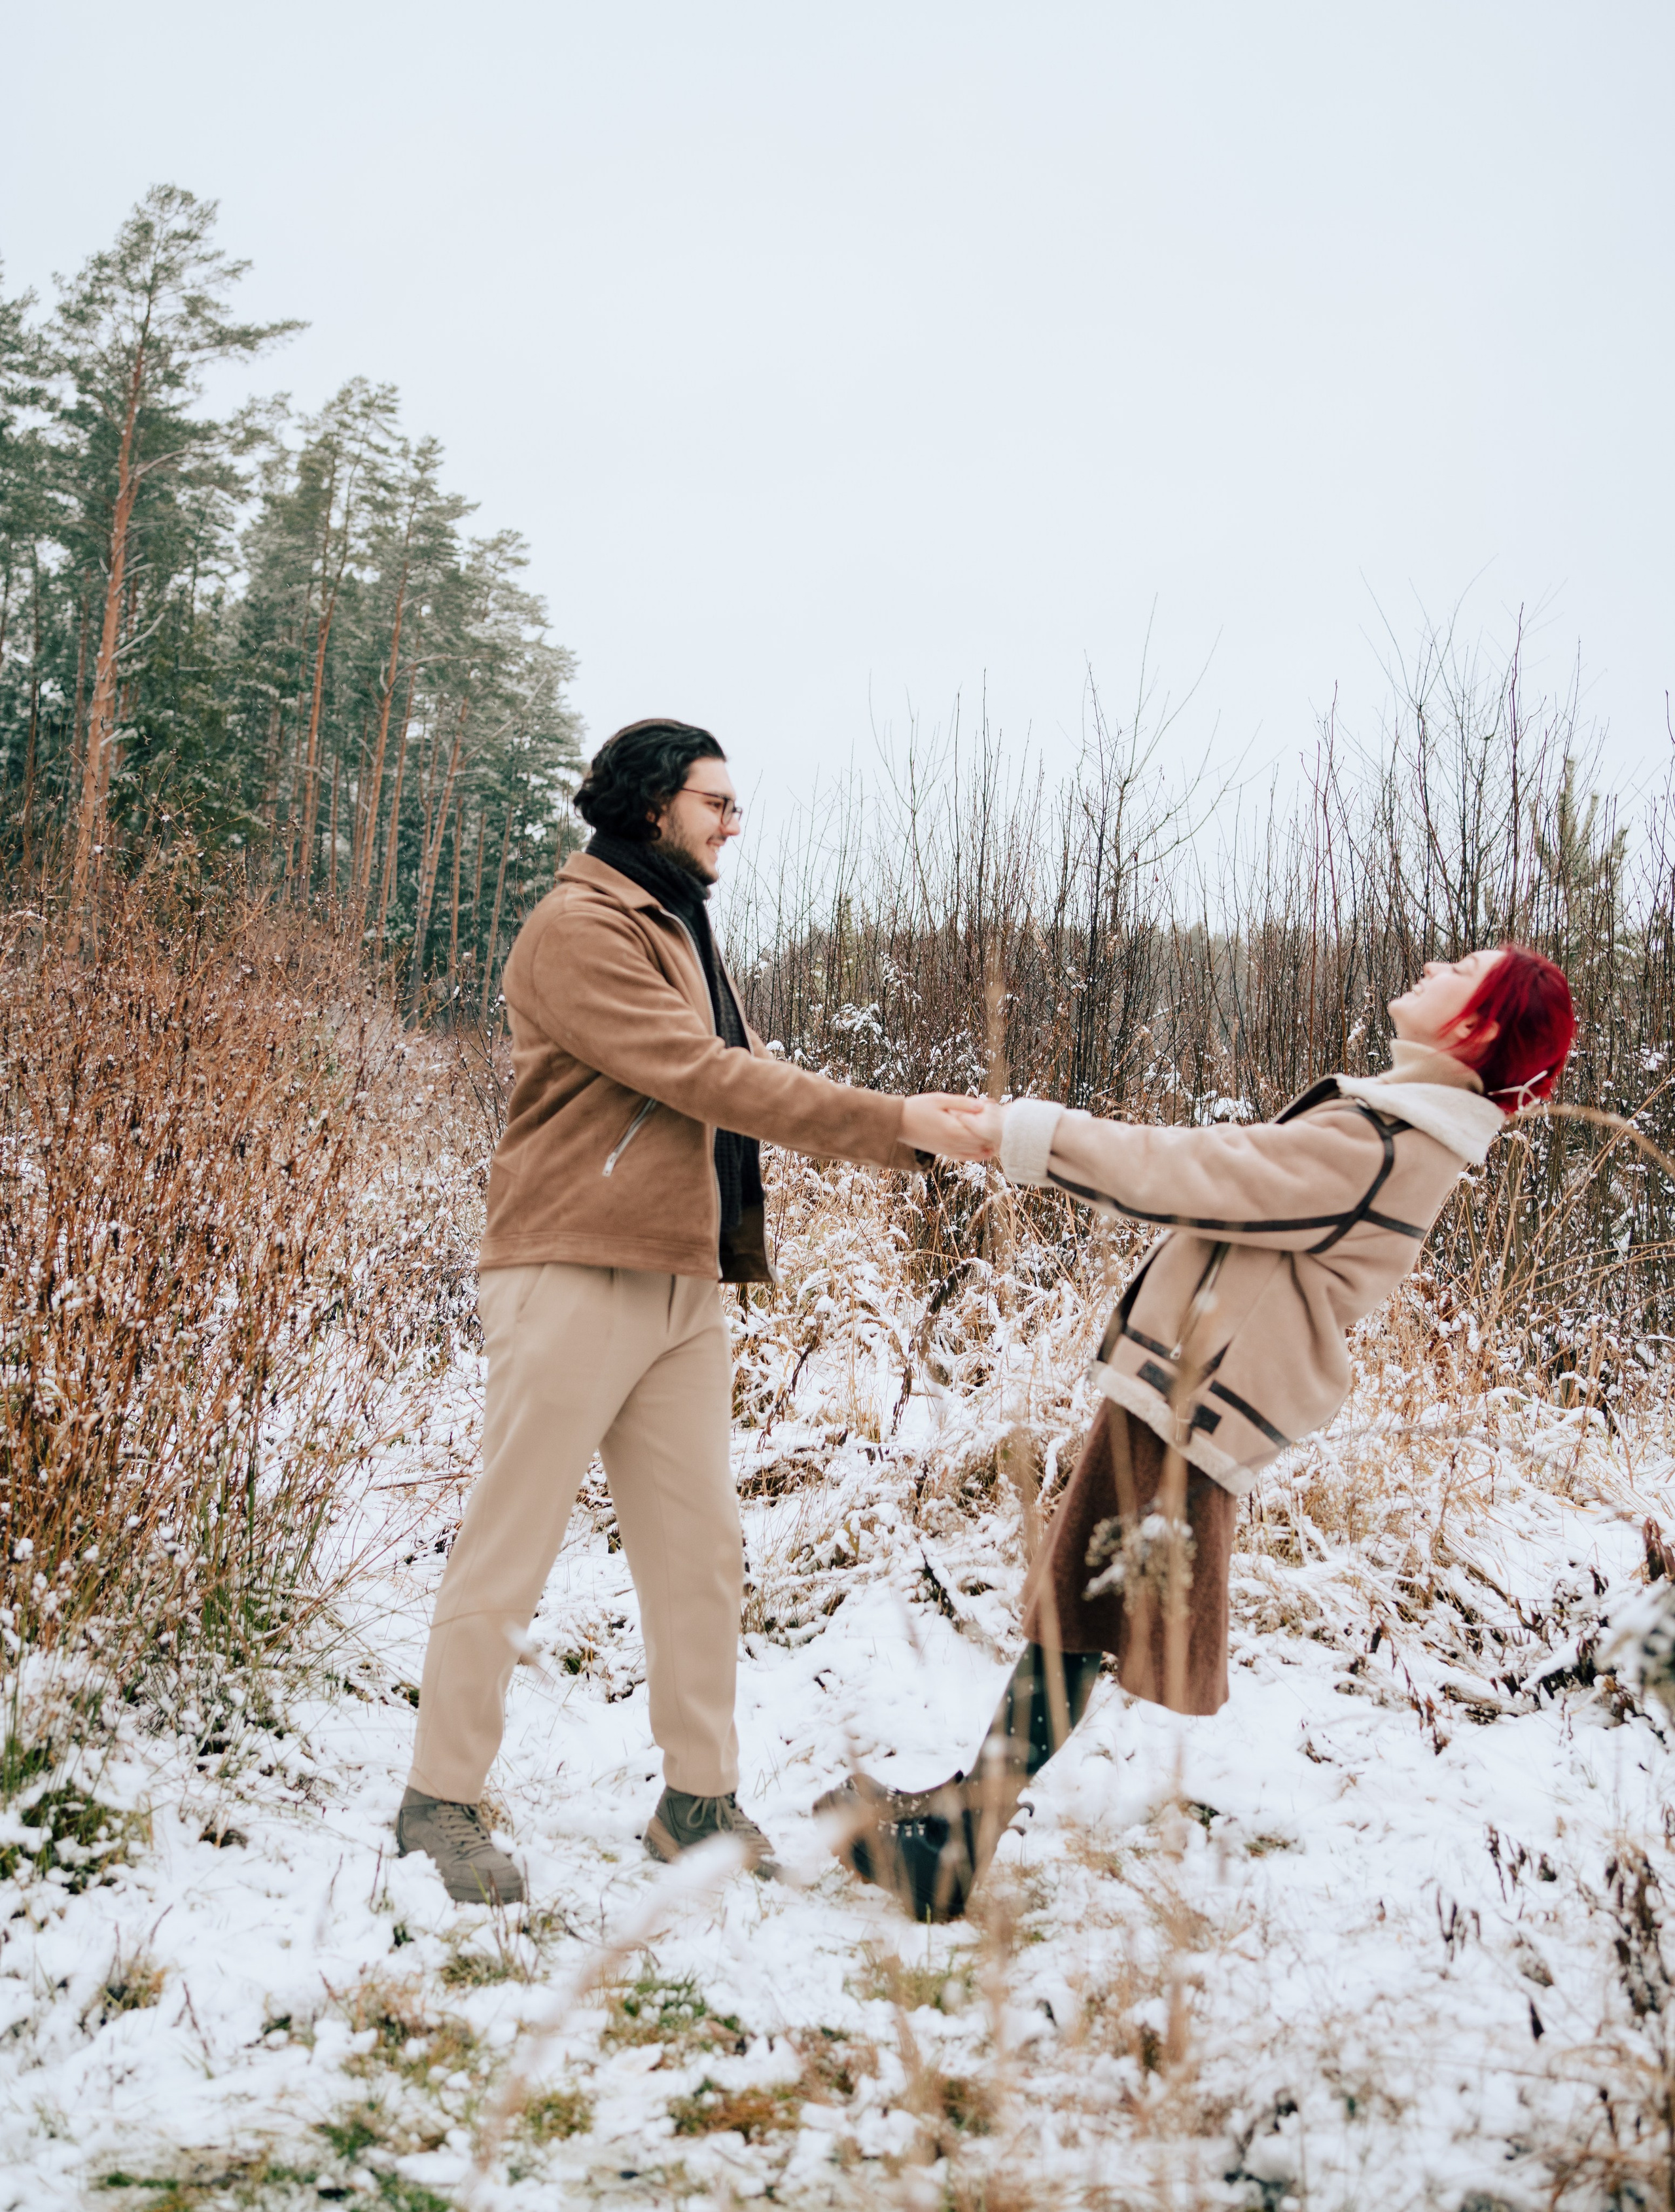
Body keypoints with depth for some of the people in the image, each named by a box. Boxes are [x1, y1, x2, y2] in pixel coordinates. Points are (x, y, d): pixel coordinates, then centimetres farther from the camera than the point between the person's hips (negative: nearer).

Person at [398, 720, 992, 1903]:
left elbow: (754, 1083, 15)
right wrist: (896, 1121, -17)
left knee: (703, 1550, 10)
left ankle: (700, 1799, 21)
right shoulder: (581, 929, -10)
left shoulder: (680, 934, 21)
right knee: (510, 1548, 0)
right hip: (575, 1279, -9)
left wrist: (914, 1129, 1)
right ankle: (443, 1798, 14)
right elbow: (705, 1080, -18)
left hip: (682, 1288, 9)